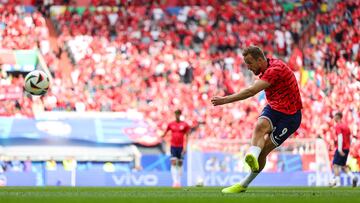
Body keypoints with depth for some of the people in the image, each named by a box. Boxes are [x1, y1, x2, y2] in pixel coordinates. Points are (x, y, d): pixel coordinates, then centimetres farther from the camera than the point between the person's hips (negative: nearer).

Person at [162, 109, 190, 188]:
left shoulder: (185, 125, 1)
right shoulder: (171, 124, 5)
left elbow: (187, 137, 1)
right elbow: (165, 133, 11)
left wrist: (185, 147, -5)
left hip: (181, 146, 0)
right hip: (173, 146, 0)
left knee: (180, 163, 6)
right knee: (173, 163, -12)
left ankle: (179, 182, 15)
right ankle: (175, 181, -18)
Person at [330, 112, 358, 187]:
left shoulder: (338, 126, -10)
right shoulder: (346, 126, 15)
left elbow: (340, 137, -21)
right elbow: (349, 138, 18)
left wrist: (340, 149, -26)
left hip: (341, 149, -8)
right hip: (346, 148, 8)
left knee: (335, 165, -3)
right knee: (343, 166, 15)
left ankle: (337, 182, -9)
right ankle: (353, 177, -2)